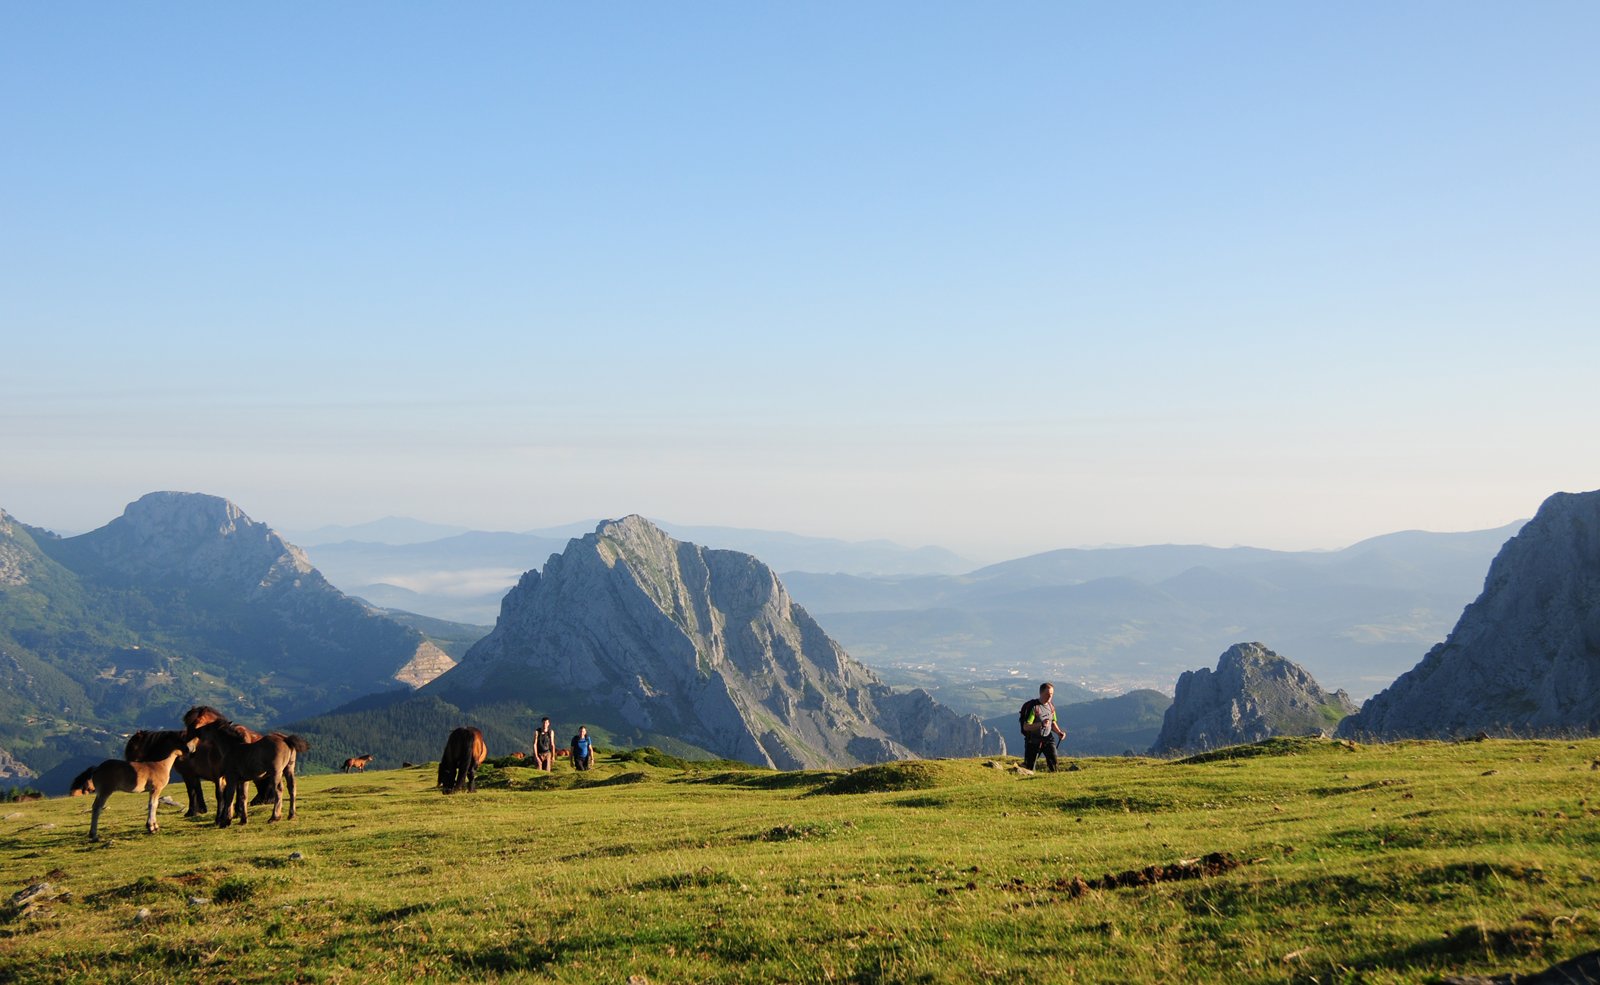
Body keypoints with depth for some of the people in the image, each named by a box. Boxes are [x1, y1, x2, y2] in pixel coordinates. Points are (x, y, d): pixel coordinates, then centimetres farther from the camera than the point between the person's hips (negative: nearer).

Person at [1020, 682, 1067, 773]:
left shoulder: (1051, 706, 7)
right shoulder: (1033, 707, -14)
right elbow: (1026, 727, -19)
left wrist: (1059, 732, 0)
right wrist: (1041, 724, -31)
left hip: (1048, 739, 4)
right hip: (1034, 740, -4)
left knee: (1053, 761, -14)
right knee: (1029, 767, 1)